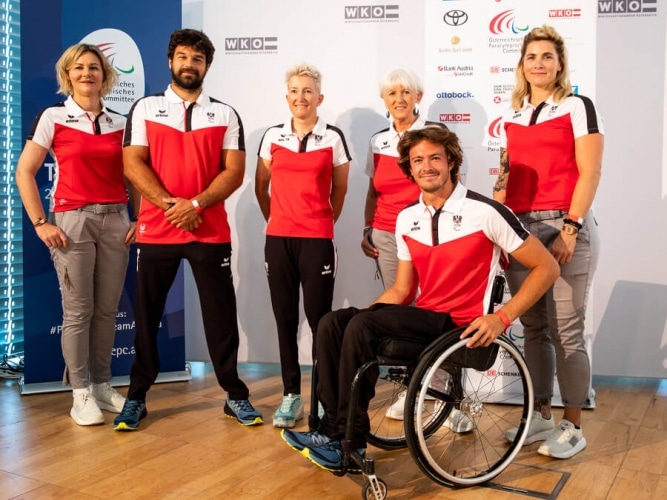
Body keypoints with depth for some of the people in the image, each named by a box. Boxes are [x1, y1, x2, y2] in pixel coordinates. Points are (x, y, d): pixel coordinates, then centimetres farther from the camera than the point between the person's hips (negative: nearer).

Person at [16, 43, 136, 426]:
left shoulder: (120, 122, 10)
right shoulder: (53, 117, 0)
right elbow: (25, 172, -1)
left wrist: (139, 220, 2)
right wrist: (40, 223, -8)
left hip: (116, 220, 3)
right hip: (72, 221, -3)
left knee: (108, 308, 8)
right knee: (78, 310, 0)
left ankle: (103, 385, 22)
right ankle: (81, 394, 11)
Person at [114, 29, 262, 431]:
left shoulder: (226, 114, 7)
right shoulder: (145, 108, 7)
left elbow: (234, 171, -1)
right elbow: (134, 164, -2)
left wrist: (195, 204, -14)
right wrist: (170, 204, -15)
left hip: (211, 232, 0)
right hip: (156, 231, 0)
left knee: (221, 315, 5)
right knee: (147, 315, 8)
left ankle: (235, 394, 17)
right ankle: (137, 395, 22)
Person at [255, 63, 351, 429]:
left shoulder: (333, 138, 1)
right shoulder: (272, 136, 7)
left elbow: (339, 190, 11)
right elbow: (261, 186, 16)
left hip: (317, 240, -2)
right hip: (277, 239, 3)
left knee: (319, 318, -2)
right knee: (285, 318, 6)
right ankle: (291, 394, 15)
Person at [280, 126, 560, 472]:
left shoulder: (485, 211, -11)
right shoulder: (406, 218, 8)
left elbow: (546, 267, -8)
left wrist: (502, 317, -17)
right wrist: (357, 315, -2)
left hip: (462, 326, -7)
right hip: (425, 317, 7)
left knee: (362, 327, -24)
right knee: (333, 323, -10)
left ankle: (348, 442, -11)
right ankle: (334, 428, -8)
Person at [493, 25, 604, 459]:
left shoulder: (579, 107, 2)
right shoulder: (512, 118, 16)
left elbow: (589, 173, -6)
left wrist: (570, 229, -14)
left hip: (564, 227, -5)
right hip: (521, 228, 5)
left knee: (566, 330, -3)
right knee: (533, 327, 8)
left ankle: (573, 427, 9)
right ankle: (541, 416, 20)